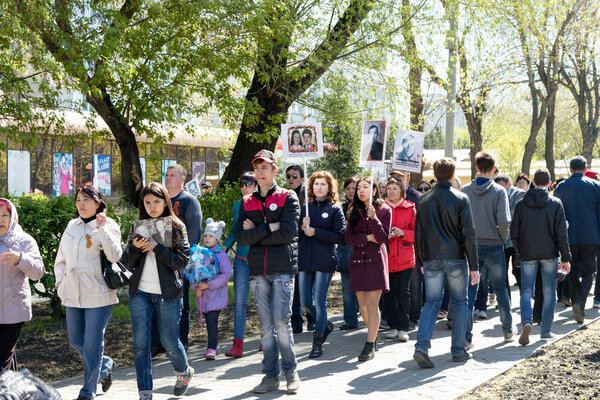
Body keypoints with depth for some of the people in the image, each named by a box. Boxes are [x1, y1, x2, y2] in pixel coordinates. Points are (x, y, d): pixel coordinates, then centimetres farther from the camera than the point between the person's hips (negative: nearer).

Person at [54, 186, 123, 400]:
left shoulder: (108, 225, -4)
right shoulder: (72, 226, 12)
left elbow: (115, 256, -18)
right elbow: (61, 259, 20)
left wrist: (102, 229, -23)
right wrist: (61, 283, 10)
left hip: (98, 295, -6)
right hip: (73, 295, 6)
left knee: (93, 344, -2)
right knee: (76, 340, 12)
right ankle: (105, 365, 36)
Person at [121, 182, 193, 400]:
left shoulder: (177, 227, 0)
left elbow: (182, 260, -9)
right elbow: (126, 264, 4)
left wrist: (156, 247, -19)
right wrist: (134, 247, -16)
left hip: (168, 294, -2)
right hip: (140, 293, 3)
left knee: (169, 341, 6)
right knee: (140, 344, 0)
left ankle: (184, 372, 36)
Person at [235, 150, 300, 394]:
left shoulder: (288, 198, 2)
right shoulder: (247, 203, 13)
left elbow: (288, 232, -12)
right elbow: (241, 237, 0)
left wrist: (255, 232, -6)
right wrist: (269, 228, -9)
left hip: (282, 268, -4)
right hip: (257, 271, 4)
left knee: (281, 321, -7)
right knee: (265, 326, 6)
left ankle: (291, 371, 8)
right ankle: (270, 376, 13)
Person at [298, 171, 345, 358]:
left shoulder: (335, 209, 1)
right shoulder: (305, 208, 12)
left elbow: (340, 237, -7)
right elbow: (296, 236, 12)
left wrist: (315, 232, -13)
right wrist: (303, 228, -9)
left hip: (324, 261, -4)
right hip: (304, 260, 4)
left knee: (319, 301, -4)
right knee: (305, 302, 7)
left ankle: (318, 342, 9)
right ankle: (325, 324, 33)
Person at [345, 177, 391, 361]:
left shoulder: (384, 210, 3)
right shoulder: (355, 212, 14)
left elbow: (383, 237, -7)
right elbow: (348, 238, 5)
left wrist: (373, 217, -18)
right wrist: (368, 238, -8)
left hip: (376, 259, -4)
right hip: (358, 260, 4)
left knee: (372, 304, -10)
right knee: (362, 305, 6)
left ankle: (370, 345, -10)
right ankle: (374, 335, 26)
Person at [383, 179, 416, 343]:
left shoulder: (410, 209, 4)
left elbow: (417, 233, 4)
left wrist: (402, 232, -14)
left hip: (405, 259, -1)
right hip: (386, 257, 1)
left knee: (403, 292, -4)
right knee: (389, 293, 4)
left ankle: (403, 328, 3)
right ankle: (393, 326, 14)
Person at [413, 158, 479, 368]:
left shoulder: (424, 200, 6)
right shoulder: (461, 199, -5)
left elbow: (418, 234, 10)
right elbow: (468, 234, -8)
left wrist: (422, 261, 19)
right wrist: (474, 266, -5)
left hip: (431, 260, 3)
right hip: (455, 258, -3)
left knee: (432, 302, 7)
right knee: (460, 302, 10)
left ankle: (421, 346, -9)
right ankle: (458, 350, 13)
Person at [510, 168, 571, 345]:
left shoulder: (521, 205, 0)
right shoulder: (555, 204, -5)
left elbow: (514, 232, 2)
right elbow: (561, 233, -5)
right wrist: (565, 258, -1)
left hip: (527, 255, 1)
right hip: (550, 254, -1)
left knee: (526, 291, 6)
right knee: (549, 293, 10)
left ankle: (526, 321, -18)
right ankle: (546, 330, 13)